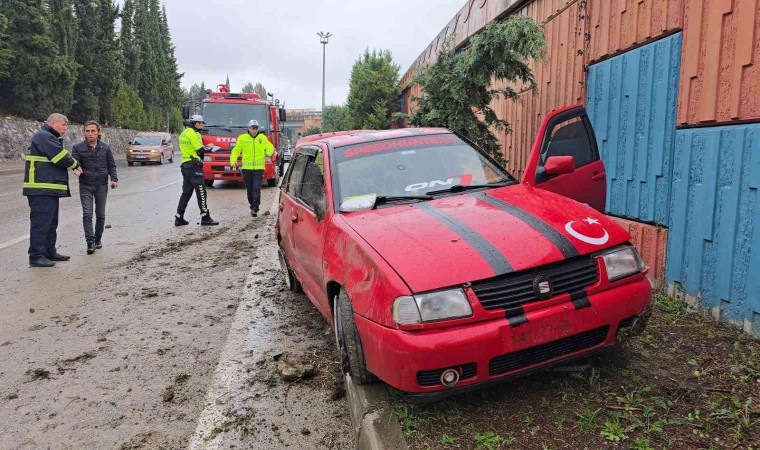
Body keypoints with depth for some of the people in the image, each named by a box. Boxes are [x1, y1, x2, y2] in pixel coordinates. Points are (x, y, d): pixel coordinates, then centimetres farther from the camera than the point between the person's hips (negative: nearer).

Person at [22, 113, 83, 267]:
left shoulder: (50, 138, 23)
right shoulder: (44, 136, -11)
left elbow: (59, 159, 18)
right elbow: (62, 157, -18)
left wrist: (73, 167, 1)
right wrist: (75, 165, -1)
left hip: (49, 189, 11)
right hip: (41, 189, -11)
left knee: (51, 222, 16)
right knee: (41, 222, -8)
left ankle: (50, 252, 24)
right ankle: (36, 256, -4)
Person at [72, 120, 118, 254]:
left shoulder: (105, 148, 4)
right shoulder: (78, 148, 0)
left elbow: (111, 165, 7)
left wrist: (114, 179, -7)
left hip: (102, 185, 2)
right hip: (85, 186, -1)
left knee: (101, 215, 9)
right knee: (87, 214, -9)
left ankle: (98, 239, 25)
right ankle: (90, 242, -6)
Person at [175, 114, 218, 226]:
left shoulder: (184, 133, 19)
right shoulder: (192, 133, -12)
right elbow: (201, 150, -14)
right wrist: (208, 148, 7)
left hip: (185, 165, 10)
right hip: (194, 165, -10)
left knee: (186, 192, 12)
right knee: (201, 192, -7)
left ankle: (179, 218, 13)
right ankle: (205, 218, -6)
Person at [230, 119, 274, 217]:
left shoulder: (263, 138, 7)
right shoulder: (242, 138, 4)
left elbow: (270, 147, 13)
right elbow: (236, 150, 4)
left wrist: (268, 152, -10)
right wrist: (233, 161, -11)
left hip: (259, 168, -1)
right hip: (246, 168, 1)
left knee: (256, 189, -10)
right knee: (249, 189, 8)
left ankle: (255, 208, -10)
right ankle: (252, 205, 25)